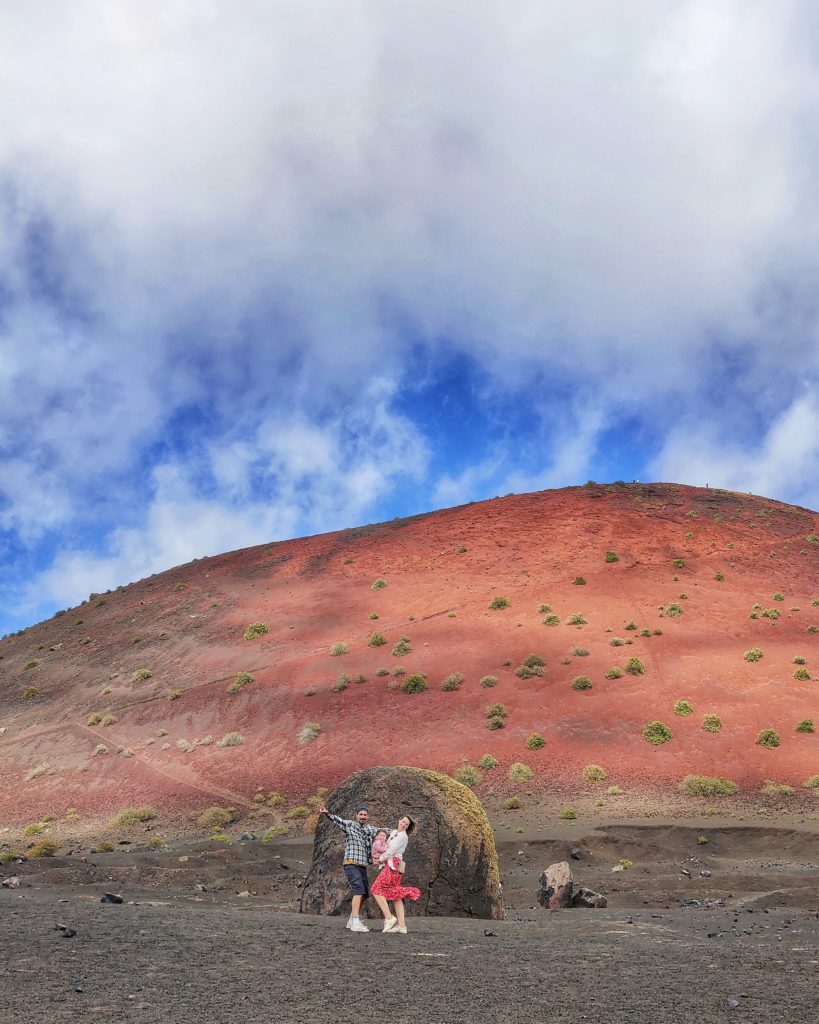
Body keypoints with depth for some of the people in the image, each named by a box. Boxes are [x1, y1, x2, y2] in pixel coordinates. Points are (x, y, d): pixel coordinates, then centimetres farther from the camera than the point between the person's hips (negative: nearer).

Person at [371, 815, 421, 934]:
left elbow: (391, 850, -11)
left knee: (377, 889, -7)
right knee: (396, 895, 5)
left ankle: (389, 917, -10)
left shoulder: (403, 836, -9)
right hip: (391, 865, 8)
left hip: (392, 865, -8)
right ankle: (402, 925, 3)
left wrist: (380, 859, 0)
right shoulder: (394, 832, 17)